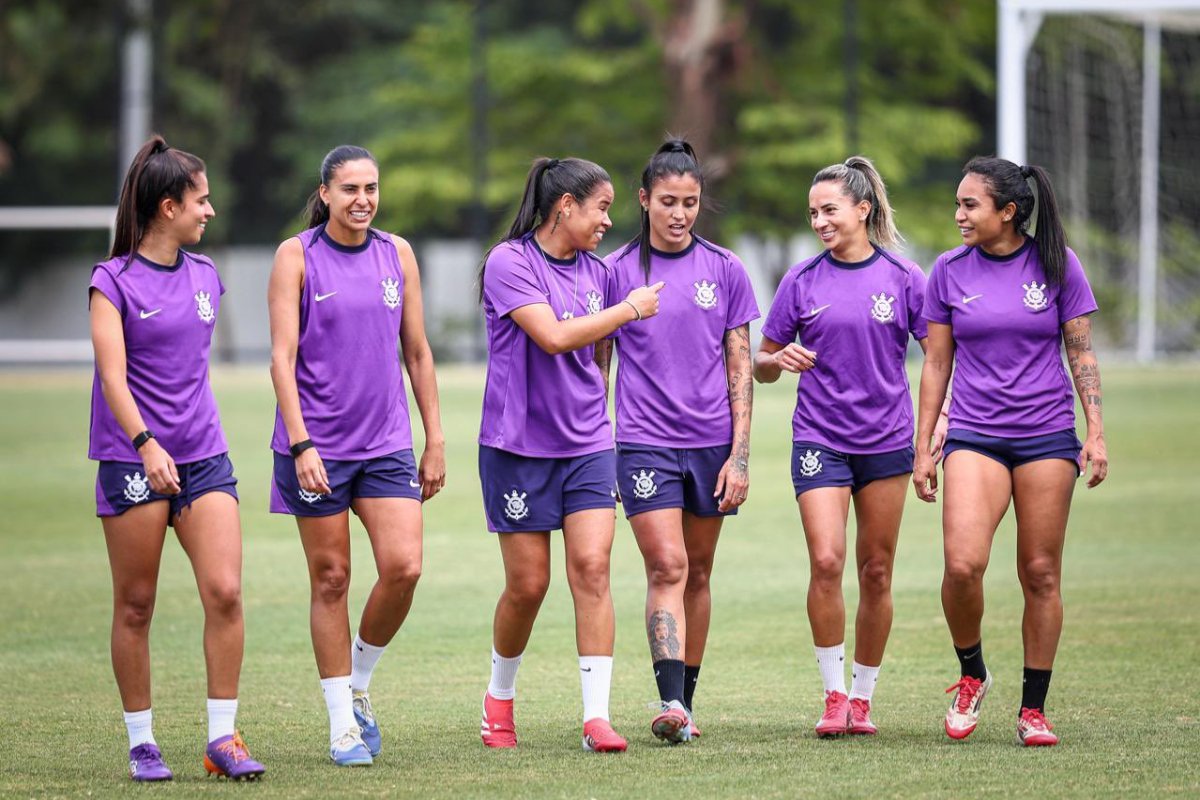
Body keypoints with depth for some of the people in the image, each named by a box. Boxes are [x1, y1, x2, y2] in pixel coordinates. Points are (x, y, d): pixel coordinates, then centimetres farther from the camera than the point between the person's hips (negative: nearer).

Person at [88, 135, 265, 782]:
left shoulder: (205, 276, 11)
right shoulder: (114, 280, -6)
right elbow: (112, 373, -15)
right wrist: (146, 444, -28)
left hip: (203, 455, 4)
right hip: (133, 460, -4)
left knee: (225, 590, -10)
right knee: (135, 605, 2)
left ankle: (222, 738, -4)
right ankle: (141, 743, 13)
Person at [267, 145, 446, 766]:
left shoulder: (397, 254, 8)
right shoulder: (296, 256, -3)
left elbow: (417, 353, 13)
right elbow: (282, 356, -8)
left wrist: (435, 442, 11)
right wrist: (301, 445, -16)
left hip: (387, 443, 3)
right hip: (316, 444, -3)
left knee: (403, 567, -10)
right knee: (331, 579, 2)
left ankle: (360, 683, 14)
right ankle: (342, 724, 10)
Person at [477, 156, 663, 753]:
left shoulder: (594, 272, 11)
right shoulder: (509, 263, -9)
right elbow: (554, 336, -20)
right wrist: (629, 309, -11)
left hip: (588, 445, 5)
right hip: (519, 445, -5)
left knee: (592, 569, -10)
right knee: (528, 583, 1)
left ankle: (596, 715, -11)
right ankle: (500, 696, 26)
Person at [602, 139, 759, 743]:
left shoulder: (724, 270, 4)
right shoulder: (617, 272, 1)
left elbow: (740, 368, 5)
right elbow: (595, 366, 7)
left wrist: (739, 454, -1)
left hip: (711, 440, 2)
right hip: (644, 440, -2)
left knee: (697, 573, 8)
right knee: (667, 567, -14)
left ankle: (687, 700, 17)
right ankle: (671, 701, -22)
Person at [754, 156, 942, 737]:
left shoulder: (902, 278, 1)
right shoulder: (802, 282, 3)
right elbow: (762, 364, 10)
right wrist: (780, 359, -14)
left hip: (887, 441, 0)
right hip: (819, 440, 0)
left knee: (876, 573, 5)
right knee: (825, 562, -16)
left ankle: (862, 698, 17)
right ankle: (833, 695, -5)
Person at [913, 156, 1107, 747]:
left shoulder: (1056, 264, 1)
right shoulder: (950, 271, 4)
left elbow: (1081, 352, 5)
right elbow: (936, 364, 9)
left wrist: (1096, 431, -3)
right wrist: (922, 449, 7)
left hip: (1047, 436, 0)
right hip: (974, 434, 0)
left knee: (1041, 573, 0)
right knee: (962, 563, -18)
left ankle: (1033, 709, 11)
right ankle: (971, 674, 7)